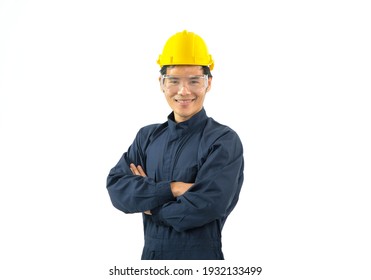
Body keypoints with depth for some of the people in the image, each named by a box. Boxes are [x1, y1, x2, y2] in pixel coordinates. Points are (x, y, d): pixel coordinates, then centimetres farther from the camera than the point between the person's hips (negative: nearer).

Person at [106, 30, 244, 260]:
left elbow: (202, 209, -22)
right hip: (150, 255, 5)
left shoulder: (224, 141, -13)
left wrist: (146, 200, -9)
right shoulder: (148, 137, 4)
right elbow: (116, 187, -7)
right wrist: (170, 189, -21)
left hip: (200, 257, -4)